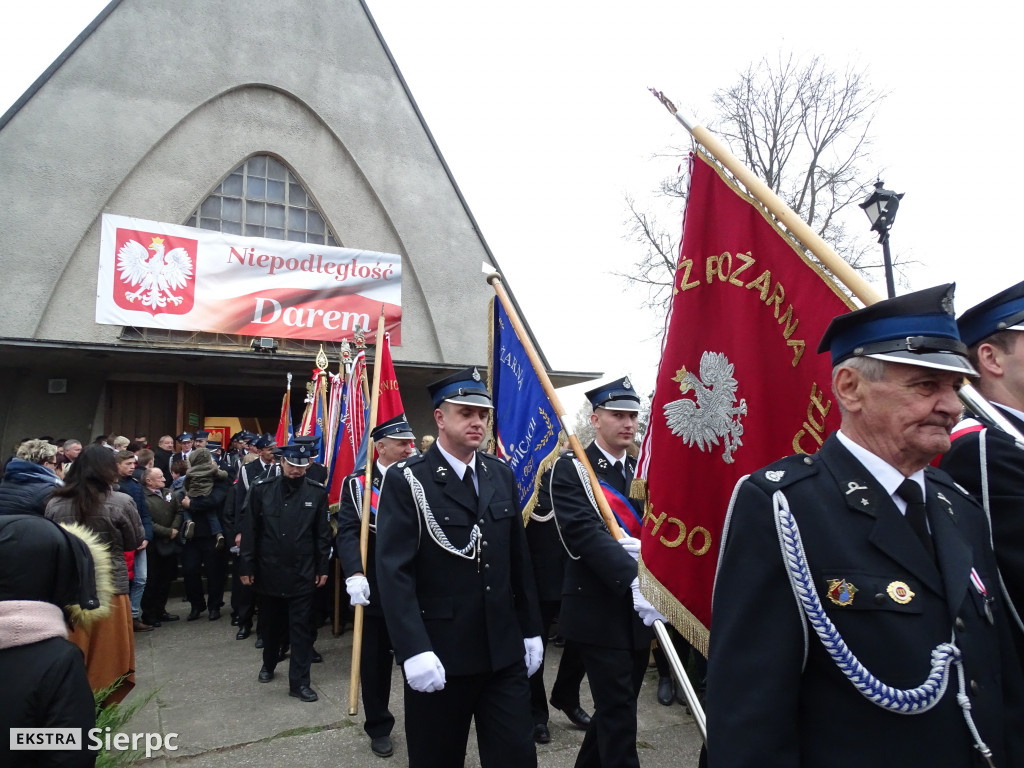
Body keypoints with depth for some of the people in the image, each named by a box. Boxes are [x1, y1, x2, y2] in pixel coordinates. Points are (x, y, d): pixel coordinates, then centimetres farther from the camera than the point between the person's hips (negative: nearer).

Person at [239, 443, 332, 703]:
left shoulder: (317, 492, -4)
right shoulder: (262, 489, -4)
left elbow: (323, 534, 0)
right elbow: (250, 530, -1)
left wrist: (322, 568, -1)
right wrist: (247, 567, -2)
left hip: (302, 573, -1)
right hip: (268, 571, 1)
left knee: (301, 627, 2)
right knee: (271, 622, 18)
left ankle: (299, 682, 11)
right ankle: (269, 663, 42)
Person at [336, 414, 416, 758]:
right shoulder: (356, 484, -3)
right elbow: (347, 533, -13)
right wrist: (354, 574, -27)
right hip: (375, 591, -1)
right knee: (375, 662, 13)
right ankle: (379, 727, 32)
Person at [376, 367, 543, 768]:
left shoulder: (502, 475, 7)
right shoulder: (406, 480, -10)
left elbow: (519, 559, 11)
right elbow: (394, 572, -16)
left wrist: (531, 629, 11)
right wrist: (414, 650, -22)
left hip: (504, 650, 4)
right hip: (438, 653, -4)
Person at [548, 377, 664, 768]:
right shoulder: (570, 469, -10)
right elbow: (586, 532, -23)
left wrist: (646, 549, -22)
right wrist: (634, 580, -34)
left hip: (640, 609, 6)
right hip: (600, 610, -6)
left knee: (618, 707, 19)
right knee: (618, 712, 0)